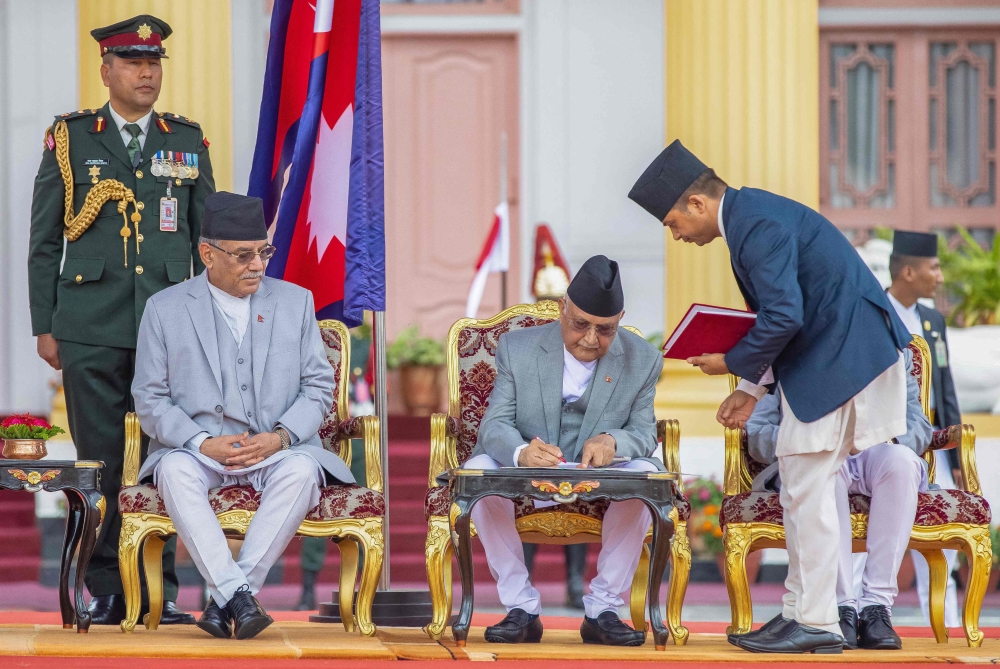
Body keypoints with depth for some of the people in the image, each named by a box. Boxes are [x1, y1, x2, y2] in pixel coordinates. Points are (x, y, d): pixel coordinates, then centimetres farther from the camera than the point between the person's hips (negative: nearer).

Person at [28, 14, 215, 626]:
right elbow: (44, 242, 7)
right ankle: (106, 591, 7)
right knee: (99, 461, 0)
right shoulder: (71, 139, 7)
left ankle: (161, 590, 7)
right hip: (92, 329, -1)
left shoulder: (188, 142, 12)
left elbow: (208, 239, 14)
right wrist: (44, 325, 2)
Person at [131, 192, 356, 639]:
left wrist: (281, 437, -11)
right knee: (175, 470, -35)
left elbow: (318, 386, 8)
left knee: (301, 469, -34)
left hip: (276, 450, 1)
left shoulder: (295, 302, 12)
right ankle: (237, 596, -41)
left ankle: (227, 598, -35)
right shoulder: (165, 309, 6)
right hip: (198, 450, -1)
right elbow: (150, 399, 2)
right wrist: (203, 442, -15)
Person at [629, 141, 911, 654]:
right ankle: (801, 613, 16)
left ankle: (816, 624, -3)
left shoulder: (758, 225, -18)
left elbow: (783, 316, -24)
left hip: (841, 357, -11)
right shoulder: (749, 217, 15)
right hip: (827, 356, 11)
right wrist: (752, 387, 14)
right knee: (803, 490, 13)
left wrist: (733, 363, -9)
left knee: (806, 488, -7)